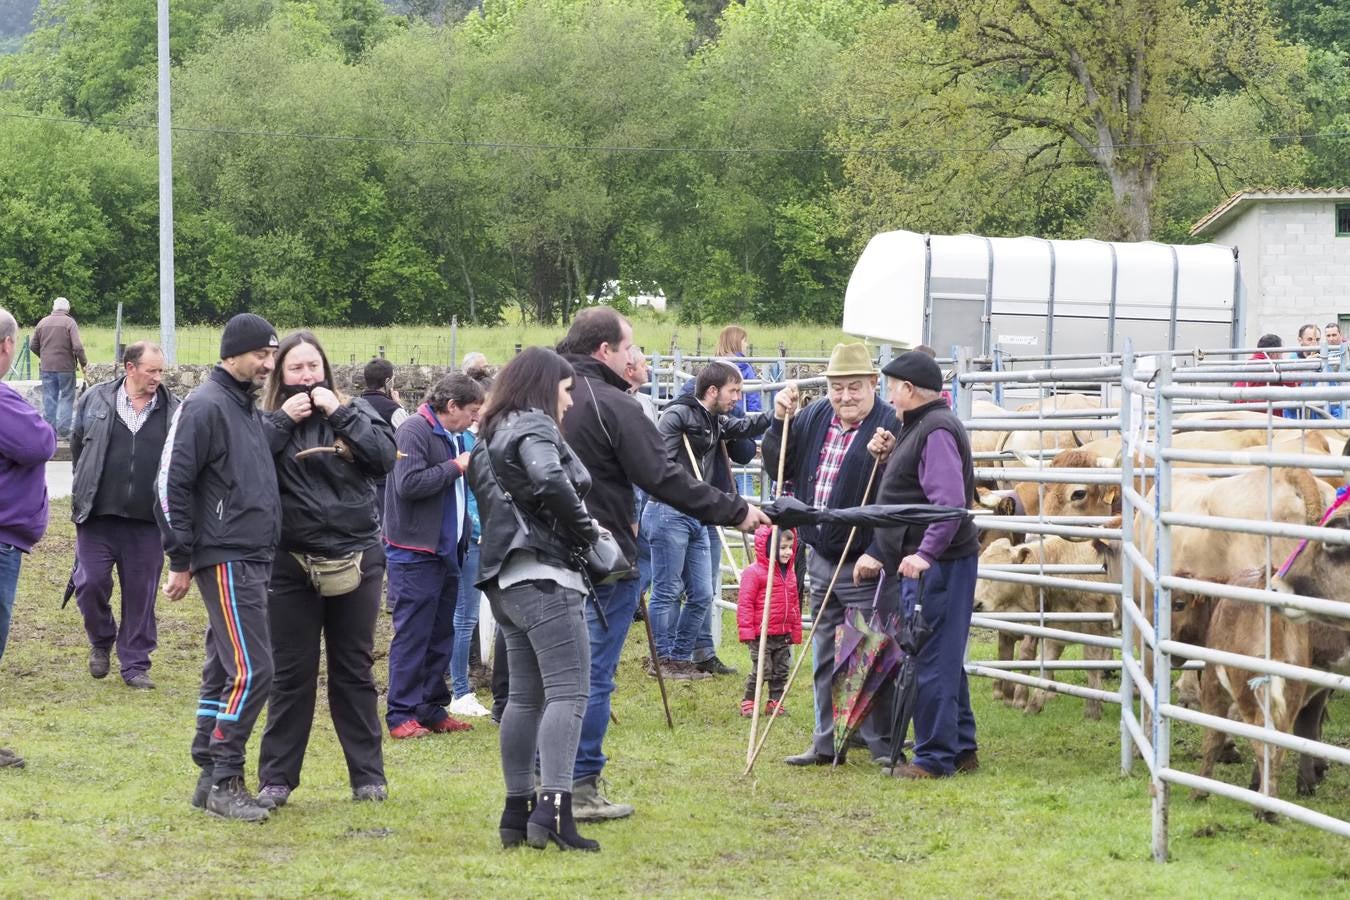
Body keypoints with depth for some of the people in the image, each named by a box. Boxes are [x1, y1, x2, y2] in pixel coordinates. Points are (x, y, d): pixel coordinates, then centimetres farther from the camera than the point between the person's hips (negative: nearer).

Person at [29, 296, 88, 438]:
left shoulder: (43, 323, 4)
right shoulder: (69, 322, -9)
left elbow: (32, 345, 9)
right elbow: (77, 346, -17)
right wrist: (84, 362, -1)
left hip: (46, 368, 4)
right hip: (65, 367, -4)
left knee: (49, 400, 10)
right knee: (67, 397, 5)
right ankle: (63, 430, 0)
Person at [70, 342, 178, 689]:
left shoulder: (173, 410, 3)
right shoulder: (96, 400, 2)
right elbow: (77, 445, 13)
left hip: (147, 520, 0)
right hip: (97, 516, 0)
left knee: (141, 593, 5)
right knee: (90, 583, -4)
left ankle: (135, 664, 17)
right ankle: (101, 641, 23)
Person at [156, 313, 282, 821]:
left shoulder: (248, 408, 17)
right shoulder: (206, 406, -12)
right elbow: (172, 484, -14)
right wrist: (181, 561, -14)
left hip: (253, 560, 9)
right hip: (225, 561, -9)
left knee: (225, 671, 11)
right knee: (252, 670, -13)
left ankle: (211, 778, 15)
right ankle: (223, 781, -7)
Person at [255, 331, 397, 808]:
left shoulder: (355, 413, 6)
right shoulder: (269, 421, 3)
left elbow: (385, 456, -10)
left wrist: (339, 413, -11)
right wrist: (283, 421, -14)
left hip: (355, 560, 1)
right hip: (291, 565, -1)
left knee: (354, 672, 10)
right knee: (291, 675, 4)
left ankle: (368, 775, 16)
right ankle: (276, 778, 10)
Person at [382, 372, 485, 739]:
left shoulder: (450, 436, 15)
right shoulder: (414, 431, -13)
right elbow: (408, 483, -24)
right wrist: (456, 467, -18)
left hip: (446, 550, 9)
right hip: (416, 553, -9)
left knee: (441, 634, 13)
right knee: (412, 633, -6)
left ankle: (432, 708, 20)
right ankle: (401, 715, -3)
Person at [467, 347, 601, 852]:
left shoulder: (493, 434, 22)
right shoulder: (533, 426, -7)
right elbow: (550, 481, -26)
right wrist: (587, 531, -12)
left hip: (506, 579, 10)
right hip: (545, 575, -10)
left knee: (526, 696, 13)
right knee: (568, 692, -13)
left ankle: (517, 812, 14)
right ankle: (554, 808, -23)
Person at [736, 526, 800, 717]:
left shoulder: (789, 573, 11)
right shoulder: (754, 572, -11)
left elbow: (794, 603, 19)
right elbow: (745, 602, -11)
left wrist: (796, 630, 18)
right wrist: (746, 630, -14)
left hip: (783, 635, 7)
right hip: (761, 635, -7)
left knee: (781, 671, 11)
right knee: (761, 670, -6)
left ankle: (775, 703, 21)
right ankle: (748, 703, 7)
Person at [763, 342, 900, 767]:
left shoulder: (891, 427, -17)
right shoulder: (814, 418, 5)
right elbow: (778, 468, 12)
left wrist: (887, 459, -39)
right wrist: (780, 422, 1)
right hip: (821, 559, 8)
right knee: (826, 656, 16)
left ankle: (883, 744, 8)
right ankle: (828, 741, 26)